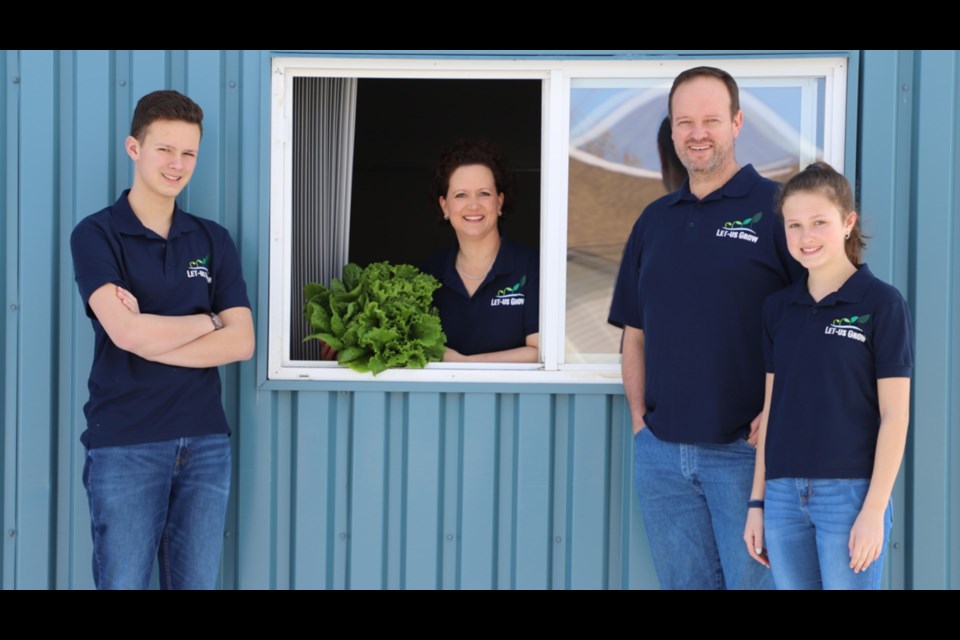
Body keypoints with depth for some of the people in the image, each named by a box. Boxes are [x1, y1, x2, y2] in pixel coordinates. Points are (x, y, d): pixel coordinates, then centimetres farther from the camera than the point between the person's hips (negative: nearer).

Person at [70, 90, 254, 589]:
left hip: (205, 441, 4)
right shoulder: (96, 234, -3)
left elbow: (241, 343, 0)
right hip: (124, 444, -4)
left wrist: (152, 338, -11)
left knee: (196, 583, 8)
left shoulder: (213, 240, 10)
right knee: (123, 582, 0)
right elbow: (126, 332, -17)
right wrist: (207, 321, -2)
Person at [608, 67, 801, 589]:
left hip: (746, 448, -5)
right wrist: (638, 417, 6)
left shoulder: (775, 209, -4)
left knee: (753, 579, 0)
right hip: (660, 450, 5)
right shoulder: (653, 221, 14)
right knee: (683, 581, 11)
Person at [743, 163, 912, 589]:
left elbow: (894, 415, -7)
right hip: (784, 493, 5)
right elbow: (771, 407, 13)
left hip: (850, 491, -4)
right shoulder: (778, 309, 9)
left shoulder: (881, 303, -4)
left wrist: (874, 508, -12)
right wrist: (757, 500, 10)